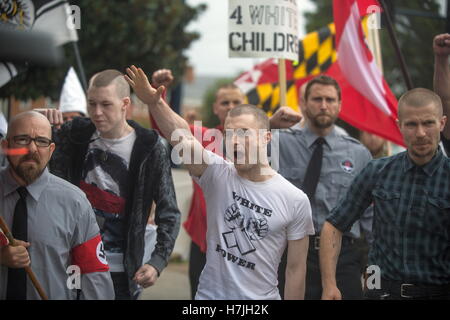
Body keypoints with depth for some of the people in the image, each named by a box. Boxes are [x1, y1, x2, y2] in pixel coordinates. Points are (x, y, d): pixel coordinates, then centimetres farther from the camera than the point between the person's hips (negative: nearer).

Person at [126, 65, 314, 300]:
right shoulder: (217, 175, -6)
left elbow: (296, 268, -3)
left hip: (261, 296, -1)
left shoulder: (295, 200, -7)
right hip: (210, 294, 1)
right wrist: (154, 103, -39)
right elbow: (182, 139, -23)